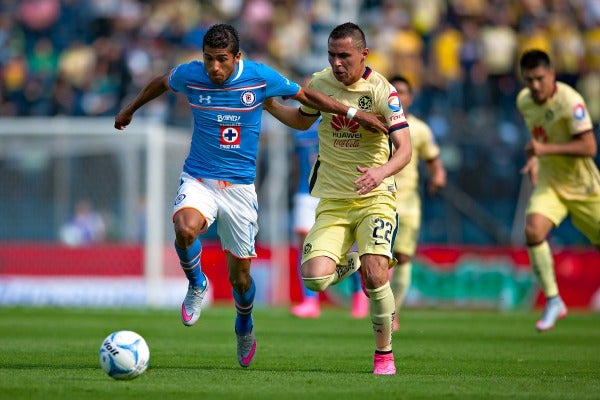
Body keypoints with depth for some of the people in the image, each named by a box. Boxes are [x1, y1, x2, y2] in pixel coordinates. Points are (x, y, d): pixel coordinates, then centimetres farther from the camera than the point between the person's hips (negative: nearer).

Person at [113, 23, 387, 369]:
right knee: (185, 228, -34)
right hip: (198, 180, 0)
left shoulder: (260, 77, -10)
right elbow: (161, 83, 17)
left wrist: (355, 113, 7)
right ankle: (197, 285, -2)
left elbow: (305, 95, 6)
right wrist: (131, 109, 32)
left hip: (240, 186, 0)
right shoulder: (190, 75, -7)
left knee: (240, 275, 4)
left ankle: (245, 327, 38)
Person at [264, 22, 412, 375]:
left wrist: (380, 172, -36)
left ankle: (385, 353, 3)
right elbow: (302, 120, 23)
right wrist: (270, 105, 6)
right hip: (332, 200, 3)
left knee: (376, 275, -22)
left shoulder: (382, 90, -12)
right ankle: (352, 264, 22)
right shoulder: (319, 83, 1)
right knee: (315, 278, -16)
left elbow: (404, 149, -16)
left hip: (375, 197, -3)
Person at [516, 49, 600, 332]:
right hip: (549, 182, 4)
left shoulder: (570, 101, -23)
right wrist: (533, 158, 10)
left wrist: (545, 149, -35)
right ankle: (553, 301, -14)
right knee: (533, 230, -23)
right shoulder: (523, 101, 0)